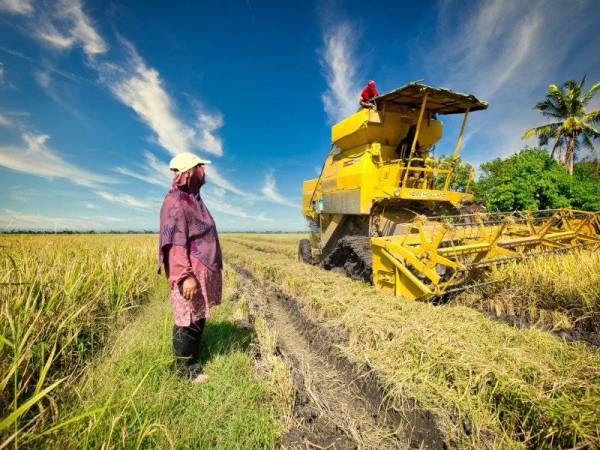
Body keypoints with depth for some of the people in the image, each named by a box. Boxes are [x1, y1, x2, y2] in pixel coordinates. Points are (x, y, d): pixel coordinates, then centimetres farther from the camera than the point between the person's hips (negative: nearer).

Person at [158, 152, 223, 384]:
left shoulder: (194, 198, 16)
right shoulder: (176, 202, -14)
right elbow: (175, 244, -21)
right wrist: (186, 276, -25)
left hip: (203, 271, 10)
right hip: (190, 272, -10)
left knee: (199, 318, 17)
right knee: (188, 320, 2)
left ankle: (194, 360, 33)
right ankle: (185, 368, 18)